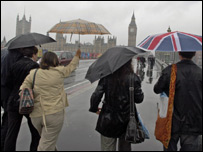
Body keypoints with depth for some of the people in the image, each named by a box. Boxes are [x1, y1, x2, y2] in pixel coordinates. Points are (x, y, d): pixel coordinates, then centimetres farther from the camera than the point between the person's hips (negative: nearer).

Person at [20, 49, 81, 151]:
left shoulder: (33, 73, 1)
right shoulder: (59, 72, -4)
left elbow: (23, 90, 0)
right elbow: (71, 67, 14)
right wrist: (77, 56, 31)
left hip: (36, 115, 4)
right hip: (54, 114, -3)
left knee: (46, 139, 28)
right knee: (46, 146, 5)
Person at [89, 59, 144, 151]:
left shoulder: (106, 77, -9)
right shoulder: (133, 78, -11)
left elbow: (96, 96, -12)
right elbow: (139, 99, -5)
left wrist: (94, 108, 7)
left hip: (108, 120, 0)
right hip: (126, 120, 0)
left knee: (107, 148, 15)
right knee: (125, 147, 21)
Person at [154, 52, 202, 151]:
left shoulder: (169, 71, -14)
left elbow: (157, 90, -4)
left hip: (173, 121, -1)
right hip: (193, 124, 1)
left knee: (170, 147, 17)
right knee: (190, 147, 13)